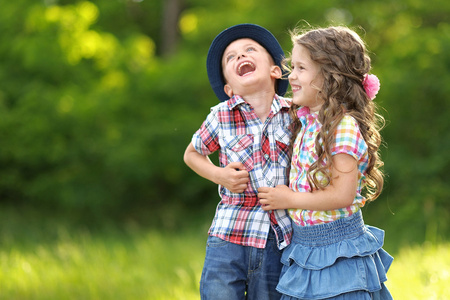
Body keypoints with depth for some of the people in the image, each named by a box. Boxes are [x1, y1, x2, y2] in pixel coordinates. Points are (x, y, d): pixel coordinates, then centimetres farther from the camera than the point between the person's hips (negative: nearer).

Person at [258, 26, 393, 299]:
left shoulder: (344, 126, -17)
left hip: (339, 250, -8)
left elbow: (342, 195, -22)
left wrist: (290, 199, -13)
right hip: (305, 245, 8)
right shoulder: (305, 121, 8)